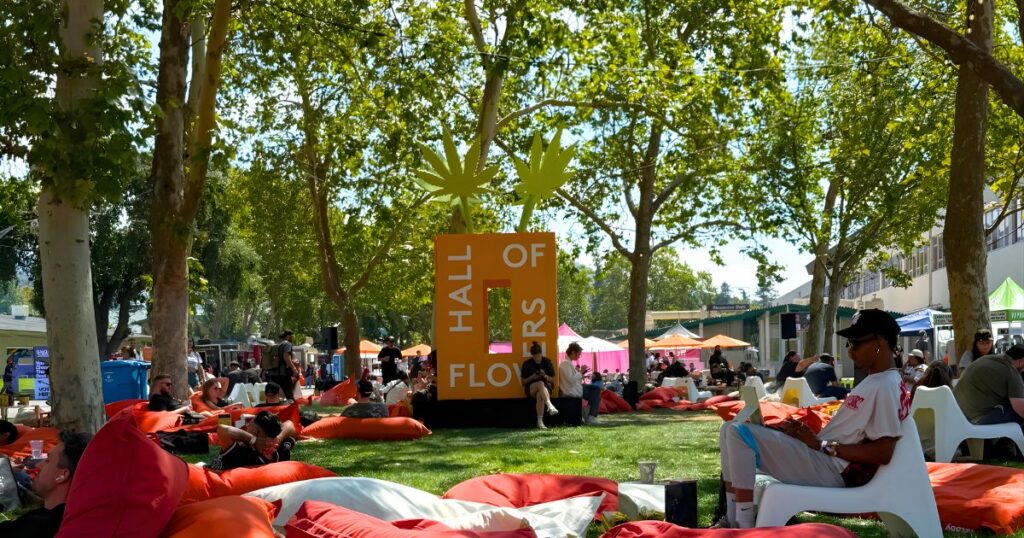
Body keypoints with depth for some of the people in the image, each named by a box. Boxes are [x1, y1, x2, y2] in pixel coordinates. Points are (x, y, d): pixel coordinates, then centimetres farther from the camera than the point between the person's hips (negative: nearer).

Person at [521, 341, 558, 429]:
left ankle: (540, 421, -44)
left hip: (546, 387, 1)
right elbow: (523, 382, 8)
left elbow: (552, 380, 9)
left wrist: (545, 376, -12)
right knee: (540, 383, -38)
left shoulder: (547, 362, 7)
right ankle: (550, 406, -59)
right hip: (531, 389, -1)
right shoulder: (527, 364, 7)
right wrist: (532, 377, -11)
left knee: (540, 395, -39)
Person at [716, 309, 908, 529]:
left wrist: (821, 444, -16)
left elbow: (882, 453, -23)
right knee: (731, 430, 9)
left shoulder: (886, 387, -15)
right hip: (821, 457, 11)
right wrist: (807, 431, 5)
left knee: (738, 433, -20)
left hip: (831, 469, -11)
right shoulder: (873, 381, 18)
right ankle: (732, 519, 3)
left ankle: (744, 527, -16)